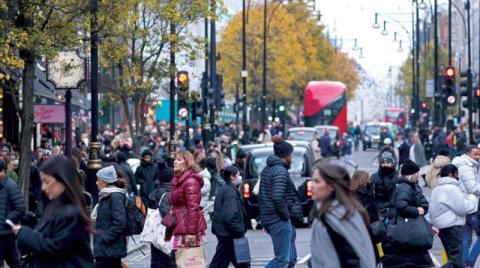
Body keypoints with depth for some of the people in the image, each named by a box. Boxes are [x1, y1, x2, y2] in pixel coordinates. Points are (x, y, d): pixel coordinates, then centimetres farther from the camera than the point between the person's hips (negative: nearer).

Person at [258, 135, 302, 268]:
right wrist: (286, 214, -14)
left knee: (290, 257, 15)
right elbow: (278, 197, -27)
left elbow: (262, 195, 22)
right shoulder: (281, 171, -14)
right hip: (279, 220, -10)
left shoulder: (267, 170, 16)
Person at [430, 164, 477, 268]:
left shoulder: (436, 189, 18)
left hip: (441, 227, 10)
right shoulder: (452, 188, -12)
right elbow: (462, 208, -13)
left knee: (453, 258, 14)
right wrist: (472, 199, 3)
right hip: (453, 227, -10)